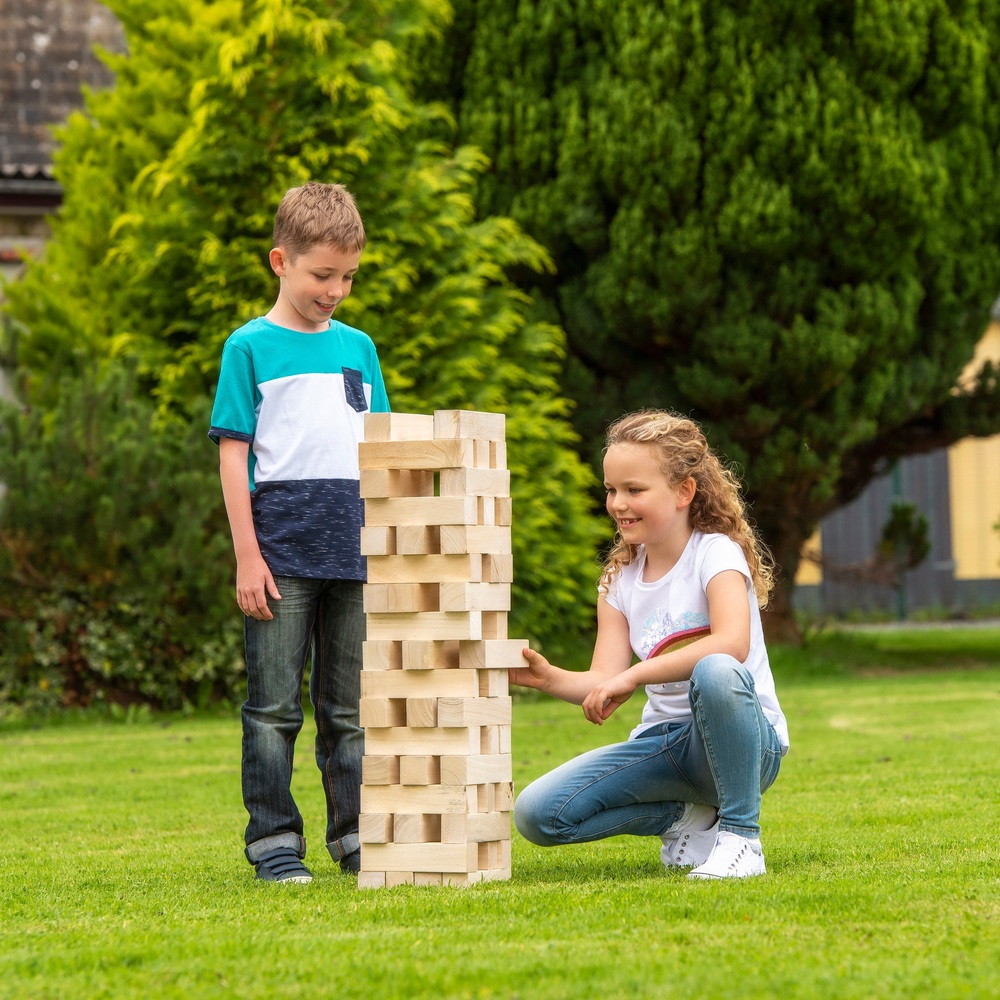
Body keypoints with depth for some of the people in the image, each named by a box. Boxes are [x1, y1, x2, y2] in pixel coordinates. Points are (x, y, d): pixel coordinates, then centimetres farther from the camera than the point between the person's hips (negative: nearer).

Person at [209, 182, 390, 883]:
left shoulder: (359, 347, 13)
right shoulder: (250, 347, 0)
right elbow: (234, 452, -2)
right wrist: (247, 556, -8)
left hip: (355, 551, 4)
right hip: (282, 550, -4)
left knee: (350, 709, 9)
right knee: (275, 705, -1)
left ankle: (356, 834, 15)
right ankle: (274, 839, 5)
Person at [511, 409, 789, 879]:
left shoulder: (716, 554, -9)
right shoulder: (619, 580, 9)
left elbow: (732, 642, -29)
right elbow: (604, 682, 0)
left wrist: (633, 676, -31)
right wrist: (550, 678, -21)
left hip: (744, 739, -6)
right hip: (666, 742, 6)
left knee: (716, 672, -41)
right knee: (536, 813, -13)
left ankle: (739, 834, -23)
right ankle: (689, 815, 5)